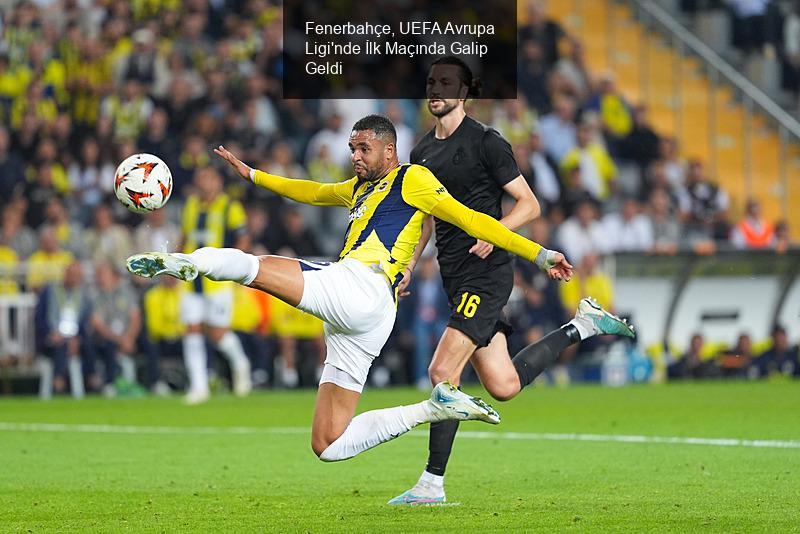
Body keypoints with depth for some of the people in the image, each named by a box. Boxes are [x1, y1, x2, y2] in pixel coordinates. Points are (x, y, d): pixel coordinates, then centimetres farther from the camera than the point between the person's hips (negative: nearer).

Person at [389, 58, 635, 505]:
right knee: (504, 386, 7)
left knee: (443, 371, -16)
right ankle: (582, 326, 27)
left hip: (486, 272, -8)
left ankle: (432, 484, -11)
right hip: (456, 278, 8)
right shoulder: (423, 152, 14)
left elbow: (529, 204, -6)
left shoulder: (485, 143, -7)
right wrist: (406, 268, 14)